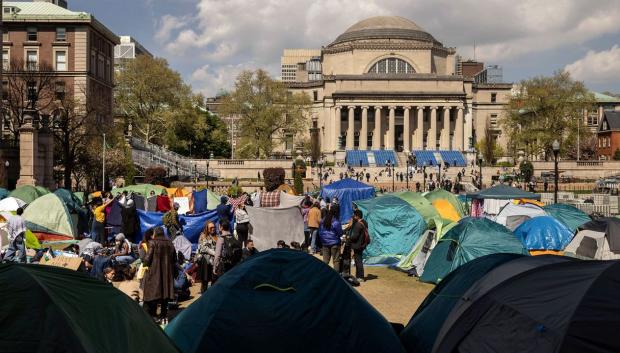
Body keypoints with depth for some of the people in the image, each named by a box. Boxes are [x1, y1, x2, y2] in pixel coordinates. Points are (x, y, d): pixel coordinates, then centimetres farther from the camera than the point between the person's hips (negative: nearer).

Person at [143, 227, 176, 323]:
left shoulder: (153, 243, -10)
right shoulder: (170, 243, 5)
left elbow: (148, 258, -13)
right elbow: (174, 259, 10)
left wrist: (146, 264, 5)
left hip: (154, 272, -5)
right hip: (167, 273, 5)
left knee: (153, 293, 3)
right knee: (165, 293, 11)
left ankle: (152, 315, 3)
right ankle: (164, 315, 15)